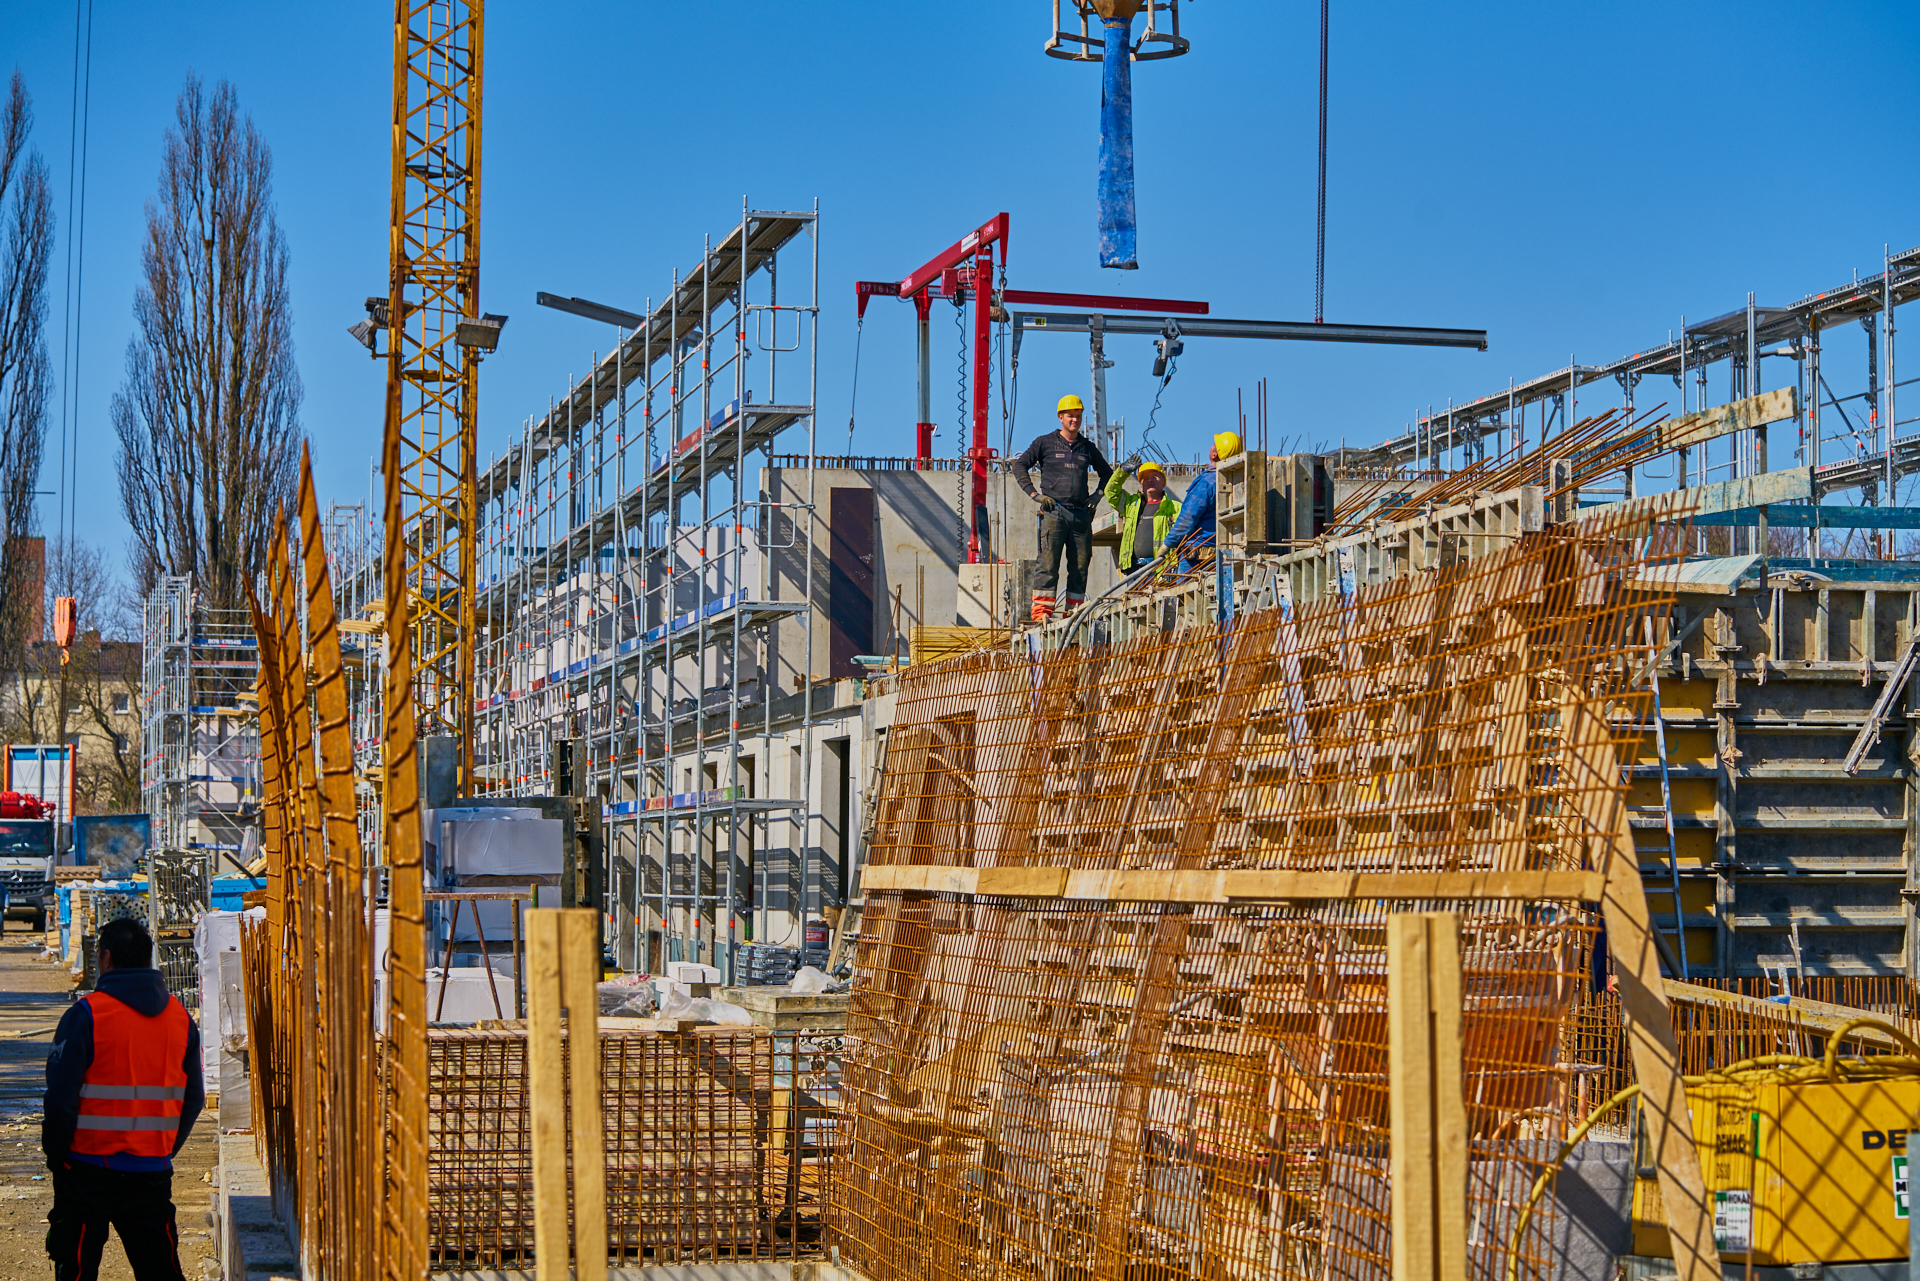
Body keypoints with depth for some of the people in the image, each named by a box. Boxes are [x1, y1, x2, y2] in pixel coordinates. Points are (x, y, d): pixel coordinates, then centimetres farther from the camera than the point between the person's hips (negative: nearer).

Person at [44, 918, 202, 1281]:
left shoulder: (85, 1015, -11)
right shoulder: (180, 1017, 5)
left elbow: (61, 1095, -12)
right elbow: (193, 1099, 9)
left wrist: (55, 1152, 2)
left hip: (88, 1170, -4)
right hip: (152, 1172, 4)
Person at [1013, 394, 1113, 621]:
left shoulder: (1088, 448, 17)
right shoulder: (1045, 443, 8)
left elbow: (1107, 473, 31)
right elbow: (1019, 466, 6)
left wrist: (1097, 495, 14)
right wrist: (1034, 494, -4)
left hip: (1081, 514, 4)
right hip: (1054, 511, -4)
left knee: (1080, 565, 1)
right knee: (1049, 563, -12)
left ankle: (1073, 611, 5)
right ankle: (1041, 610, -14)